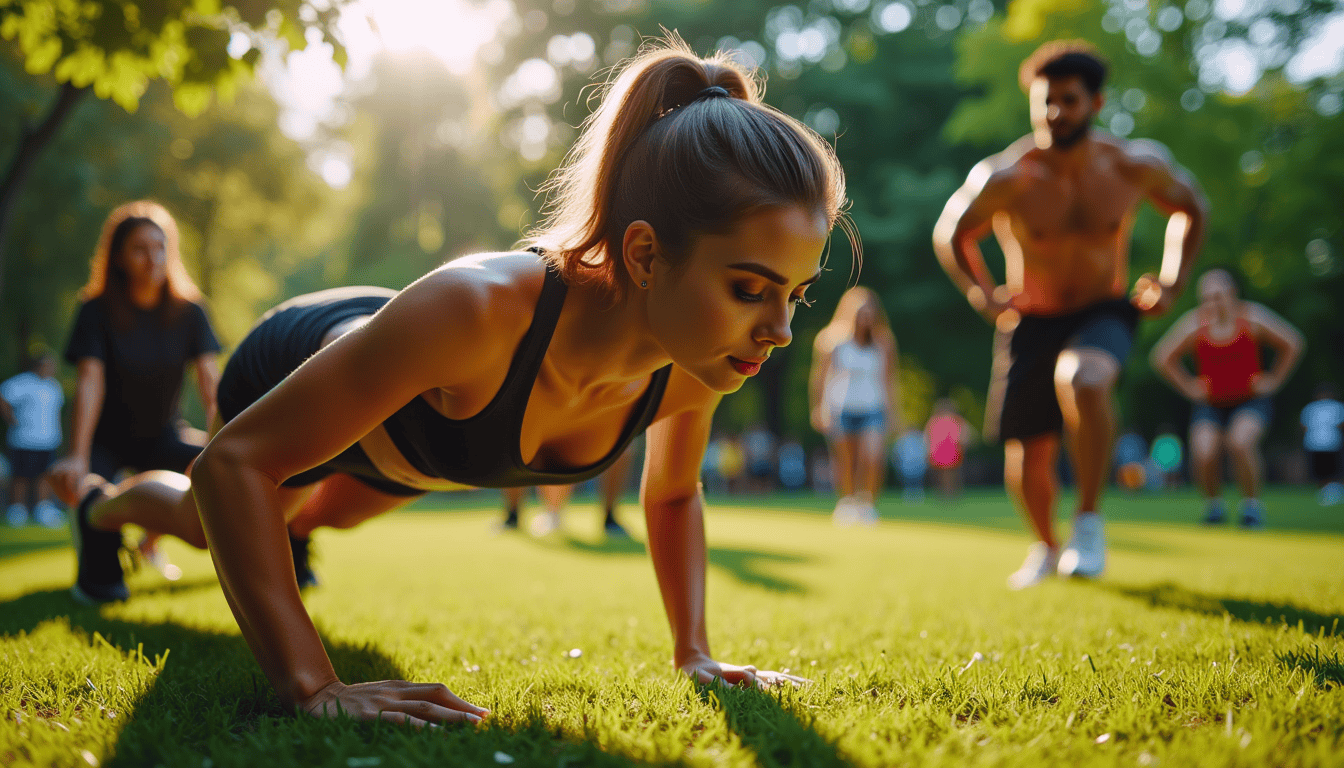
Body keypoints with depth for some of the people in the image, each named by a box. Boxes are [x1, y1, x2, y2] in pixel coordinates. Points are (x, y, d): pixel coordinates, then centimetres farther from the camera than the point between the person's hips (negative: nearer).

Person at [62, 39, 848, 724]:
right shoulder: (475, 310, -51)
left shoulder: (695, 364, -33)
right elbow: (235, 463, -45)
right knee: (206, 525, 30)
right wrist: (314, 687, -50)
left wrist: (695, 653, -15)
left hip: (410, 434, 5)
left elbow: (673, 495, -9)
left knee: (329, 513, 39)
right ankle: (101, 509, 63)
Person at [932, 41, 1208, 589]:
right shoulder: (1005, 179, -15)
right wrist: (982, 294, -8)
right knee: (1027, 459, 0)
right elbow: (950, 234, 3)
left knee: (1079, 377, -36)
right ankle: (1046, 548, 33)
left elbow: (1190, 207, 12)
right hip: (1029, 322, 1)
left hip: (1104, 316, -1)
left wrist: (1172, 281, 3)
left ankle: (1090, 520, -18)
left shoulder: (1135, 166, -9)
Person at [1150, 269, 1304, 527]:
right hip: (1210, 405, 1)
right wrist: (1188, 386, 1)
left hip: (1250, 401, -1)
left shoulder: (1252, 317, -10)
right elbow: (1163, 357, 5)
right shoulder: (1195, 324, -10)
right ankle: (1213, 502, 9)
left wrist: (1273, 380, 1)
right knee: (1204, 453, -23)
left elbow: (1292, 345, 5)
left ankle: (1252, 503, -6)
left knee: (1240, 442, -30)